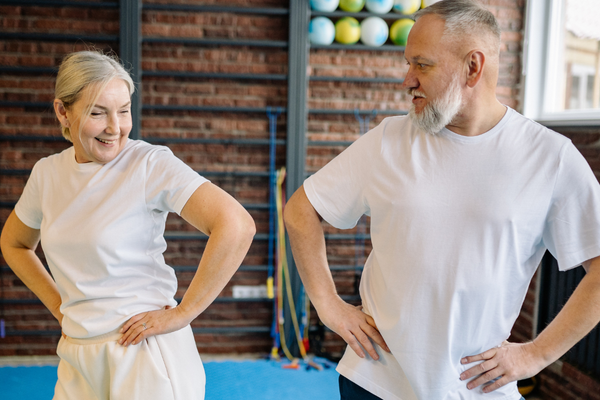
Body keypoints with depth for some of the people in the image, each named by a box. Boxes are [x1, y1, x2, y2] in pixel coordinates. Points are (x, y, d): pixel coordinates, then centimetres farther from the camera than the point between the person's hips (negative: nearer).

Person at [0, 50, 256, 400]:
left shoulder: (151, 164, -15)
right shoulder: (47, 173, 3)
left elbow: (237, 227, -27)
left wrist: (182, 314, -20)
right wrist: (59, 305, 9)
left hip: (147, 356, -5)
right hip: (77, 361, 6)